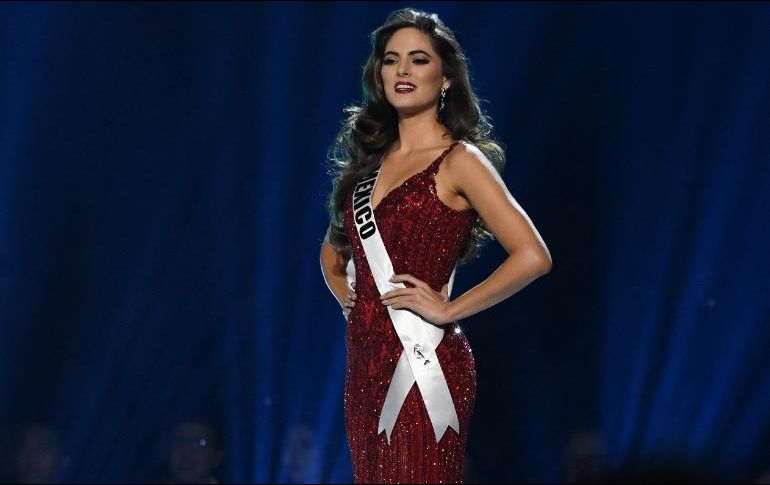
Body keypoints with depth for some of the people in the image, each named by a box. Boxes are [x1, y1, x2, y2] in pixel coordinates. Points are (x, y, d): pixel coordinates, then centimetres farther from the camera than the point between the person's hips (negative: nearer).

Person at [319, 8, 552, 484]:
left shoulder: (459, 160, -6)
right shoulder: (372, 159, 14)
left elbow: (532, 256, -16)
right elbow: (334, 248, 31)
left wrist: (448, 309, -12)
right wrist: (345, 293, 11)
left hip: (421, 361, -7)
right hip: (365, 363, 7)